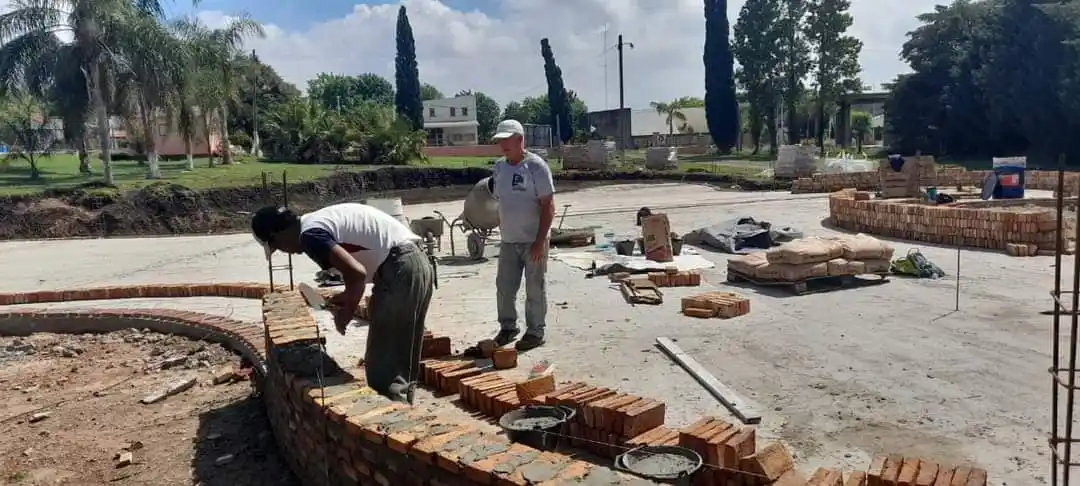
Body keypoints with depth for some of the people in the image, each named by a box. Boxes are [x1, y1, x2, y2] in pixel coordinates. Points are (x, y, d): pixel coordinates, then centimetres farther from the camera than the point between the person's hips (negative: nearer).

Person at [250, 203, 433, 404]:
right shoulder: (322, 219, 21)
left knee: (385, 367, -1)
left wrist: (346, 314, -3)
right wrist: (347, 297, 29)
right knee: (402, 360, 19)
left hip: (400, 270, -10)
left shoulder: (310, 234, -8)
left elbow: (357, 273, -19)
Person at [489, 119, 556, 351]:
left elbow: (548, 206, -14)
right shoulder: (499, 167, 8)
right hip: (508, 240, 6)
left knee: (535, 289, 3)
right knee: (504, 287, 11)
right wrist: (502, 230, 15)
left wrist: (540, 241, -18)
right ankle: (508, 327, 28)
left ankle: (535, 332, 15)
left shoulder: (536, 166, -12)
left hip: (533, 240, -6)